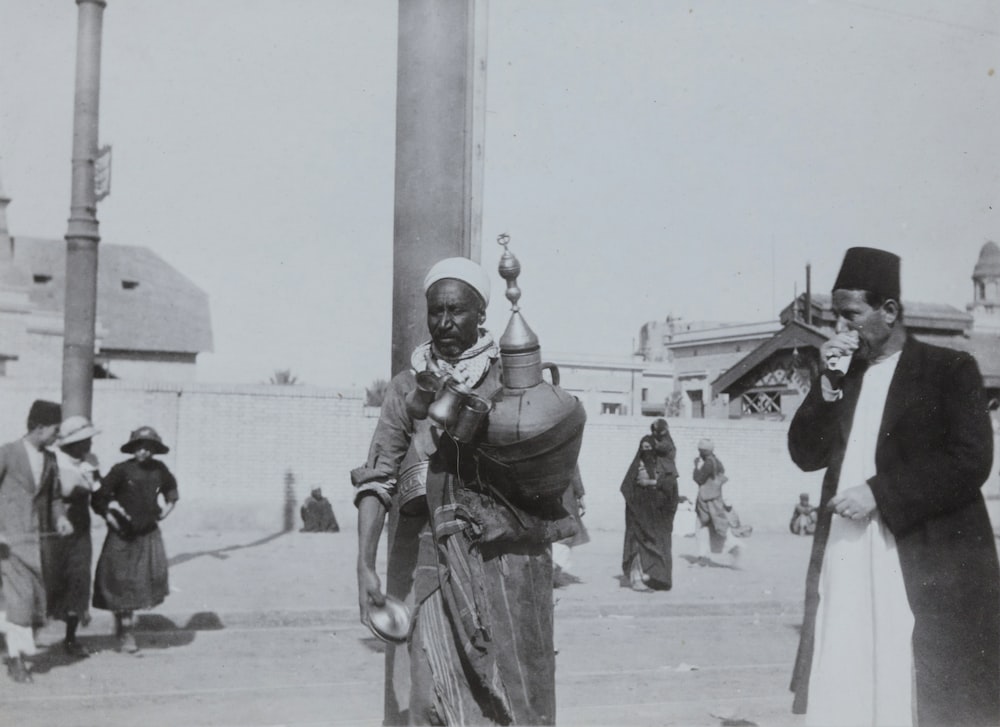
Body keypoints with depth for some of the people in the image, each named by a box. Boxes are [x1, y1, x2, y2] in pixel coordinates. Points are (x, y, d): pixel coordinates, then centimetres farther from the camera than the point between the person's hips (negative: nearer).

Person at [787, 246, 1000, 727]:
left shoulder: (950, 369, -1)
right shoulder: (840, 376, 15)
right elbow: (805, 454, 9)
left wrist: (879, 493, -15)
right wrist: (829, 384, -2)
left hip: (926, 564, -4)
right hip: (844, 560, 5)